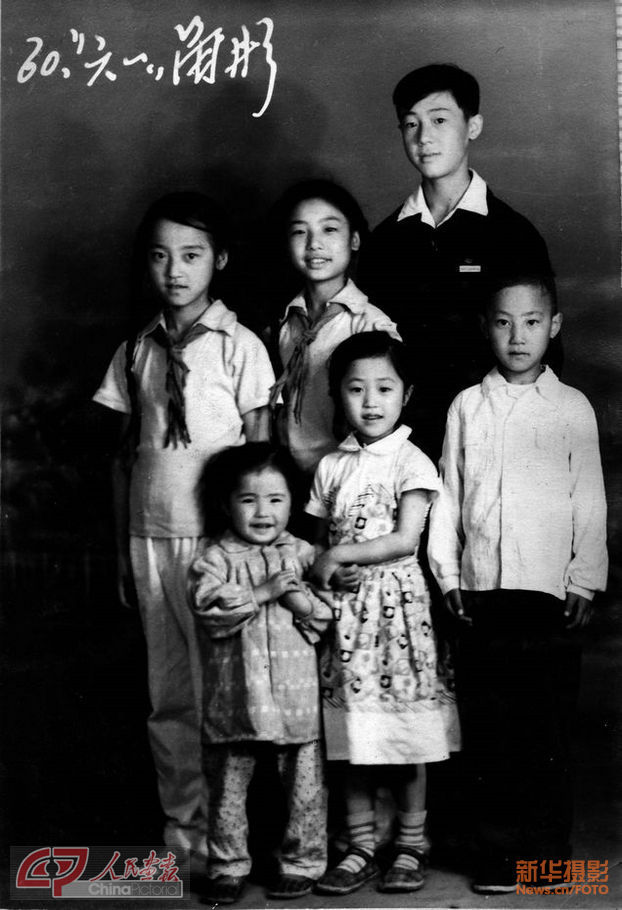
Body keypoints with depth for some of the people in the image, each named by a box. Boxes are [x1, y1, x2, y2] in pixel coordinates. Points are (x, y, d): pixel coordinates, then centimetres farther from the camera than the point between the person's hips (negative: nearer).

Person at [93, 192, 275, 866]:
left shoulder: (239, 347, -3)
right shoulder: (136, 352, 9)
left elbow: (260, 455, -3)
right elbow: (126, 454, 12)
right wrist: (122, 550, 10)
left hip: (218, 538, -4)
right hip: (151, 536, 4)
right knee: (168, 692, 9)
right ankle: (181, 823, 20)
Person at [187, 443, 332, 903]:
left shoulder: (303, 555, 6)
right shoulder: (216, 558, 0)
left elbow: (328, 614, 3)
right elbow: (210, 607, -16)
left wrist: (300, 599, -15)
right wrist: (262, 592, -20)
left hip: (296, 697, 1)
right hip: (234, 700, -1)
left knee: (304, 786, 8)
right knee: (228, 788, 9)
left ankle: (303, 863, 23)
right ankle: (228, 866, 23)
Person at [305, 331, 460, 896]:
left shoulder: (411, 462, -4)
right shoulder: (331, 467, 9)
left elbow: (405, 539, -13)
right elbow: (320, 540, 11)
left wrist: (340, 554, -14)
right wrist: (330, 571, -9)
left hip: (397, 602, -4)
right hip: (345, 608, 4)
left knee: (404, 732, 2)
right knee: (352, 736, 6)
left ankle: (411, 844, 16)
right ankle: (361, 846, 17)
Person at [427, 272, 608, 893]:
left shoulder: (572, 409, 5)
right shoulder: (467, 406, 9)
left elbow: (589, 502, 5)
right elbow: (448, 494, 10)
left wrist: (585, 581, 0)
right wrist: (447, 574, 4)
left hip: (549, 588, -1)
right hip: (481, 587, 2)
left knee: (548, 724, 1)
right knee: (487, 725, 3)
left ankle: (547, 850, 12)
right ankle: (498, 850, 12)